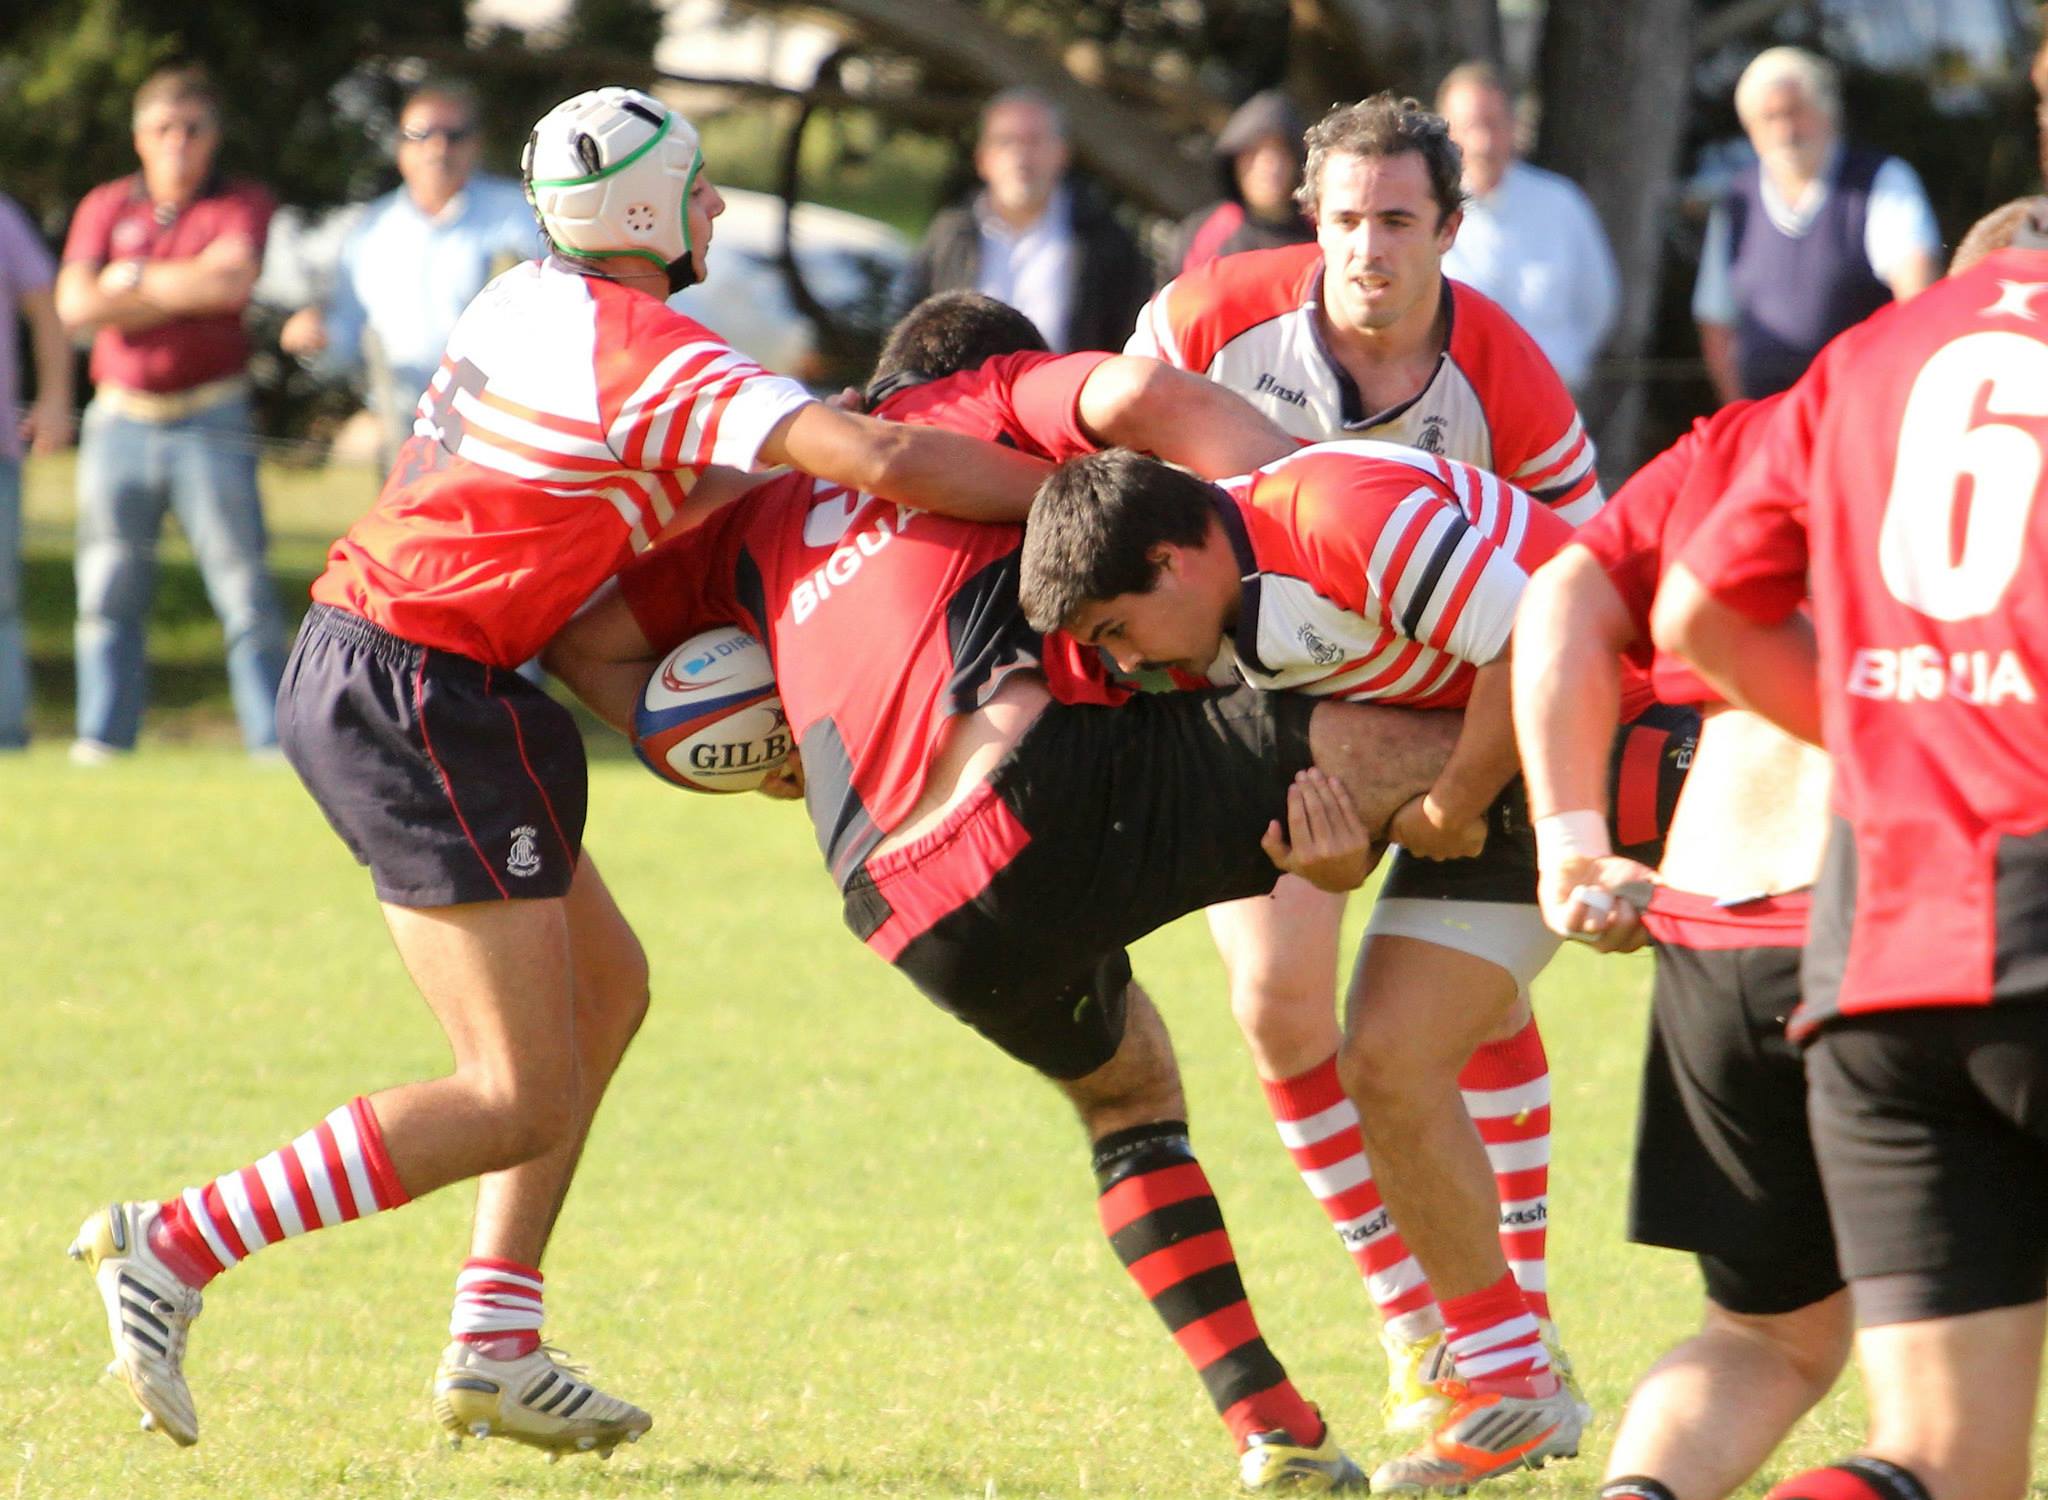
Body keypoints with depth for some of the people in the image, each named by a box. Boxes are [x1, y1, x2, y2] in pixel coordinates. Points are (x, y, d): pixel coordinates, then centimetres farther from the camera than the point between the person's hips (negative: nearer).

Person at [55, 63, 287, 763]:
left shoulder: (243, 205, 5)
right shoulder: (104, 208, 10)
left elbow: (233, 279, -15)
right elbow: (76, 306, -3)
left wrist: (135, 278, -5)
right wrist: (189, 290, -6)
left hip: (212, 422, -2)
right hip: (120, 421, 2)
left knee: (245, 592, -6)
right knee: (108, 593, 0)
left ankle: (273, 738, -5)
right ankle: (102, 739, 2)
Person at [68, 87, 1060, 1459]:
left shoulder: (528, 303, 9)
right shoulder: (660, 359, -15)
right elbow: (887, 463, -24)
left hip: (344, 667, 9)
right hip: (417, 699, -9)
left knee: (606, 985, 18)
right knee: (519, 1099, -6)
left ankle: (496, 1347, 16)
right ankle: (173, 1252, -8)